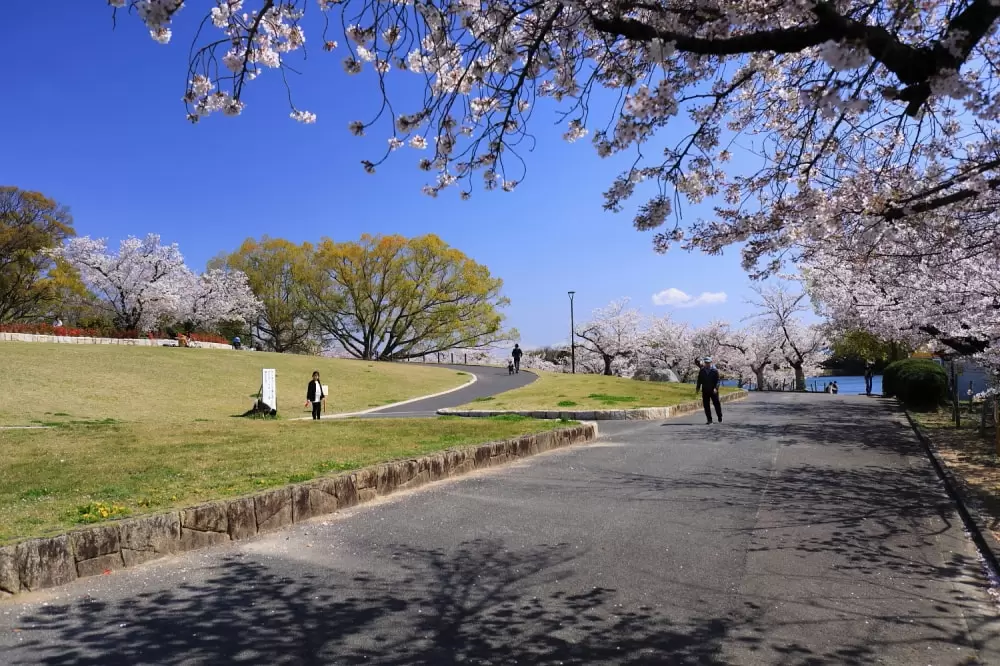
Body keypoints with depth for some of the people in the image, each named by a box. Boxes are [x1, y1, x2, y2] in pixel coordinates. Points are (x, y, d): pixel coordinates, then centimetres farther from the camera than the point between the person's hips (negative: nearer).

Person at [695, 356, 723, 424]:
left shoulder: (715, 370, -3)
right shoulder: (701, 371, 8)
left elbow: (718, 380, -7)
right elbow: (699, 380, 13)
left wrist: (716, 388, -20)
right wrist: (697, 388, 5)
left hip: (713, 391, -3)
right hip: (705, 391, 3)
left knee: (716, 404, 5)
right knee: (706, 405, 1)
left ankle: (720, 418, 21)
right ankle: (709, 420, 7)